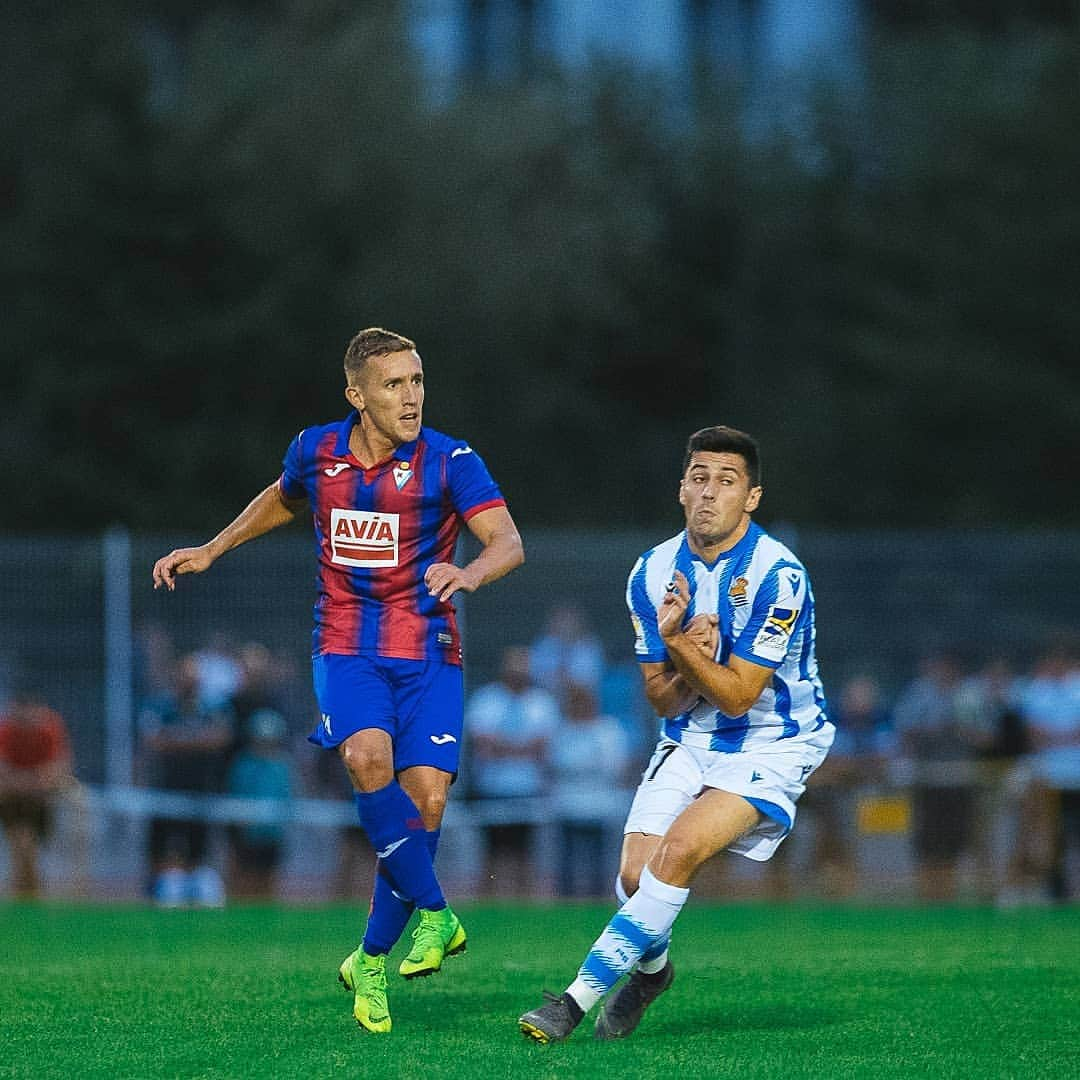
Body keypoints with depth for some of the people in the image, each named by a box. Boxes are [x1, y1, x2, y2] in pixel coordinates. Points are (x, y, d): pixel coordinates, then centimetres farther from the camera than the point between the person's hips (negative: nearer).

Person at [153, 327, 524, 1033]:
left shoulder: (450, 462, -8)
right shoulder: (315, 452, 2)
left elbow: (508, 541, -21)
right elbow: (283, 500, 27)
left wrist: (472, 572, -42)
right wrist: (213, 550, 26)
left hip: (428, 652, -1)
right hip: (347, 648, 1)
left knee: (425, 797, -11)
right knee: (369, 758, -28)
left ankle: (373, 959, 7)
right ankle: (434, 913, -15)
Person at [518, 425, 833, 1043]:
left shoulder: (777, 576, -20)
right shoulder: (654, 573, -3)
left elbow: (737, 695, -20)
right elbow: (663, 701, -2)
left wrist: (682, 647, -33)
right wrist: (692, 657, -22)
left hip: (771, 744, -5)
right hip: (690, 741, 5)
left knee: (678, 849, -26)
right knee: (636, 873, -12)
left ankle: (579, 996, -22)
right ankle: (651, 969, 22)